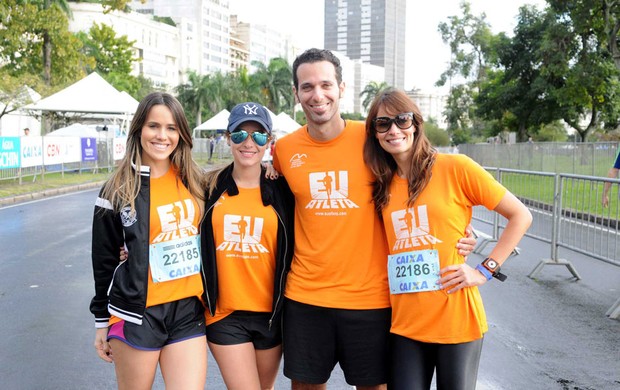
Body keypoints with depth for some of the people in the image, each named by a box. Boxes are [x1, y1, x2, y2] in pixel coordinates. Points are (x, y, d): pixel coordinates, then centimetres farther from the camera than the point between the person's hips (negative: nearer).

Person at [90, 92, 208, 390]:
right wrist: (102, 321, 5)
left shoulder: (194, 182, 5)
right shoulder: (118, 190, -2)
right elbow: (104, 260, 3)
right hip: (137, 312, -2)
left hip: (189, 310, 2)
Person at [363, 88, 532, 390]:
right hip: (404, 323, 4)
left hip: (456, 320, -3)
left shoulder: (455, 167, -7)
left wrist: (485, 270, -8)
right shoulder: (382, 185, 7)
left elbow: (521, 216, -3)